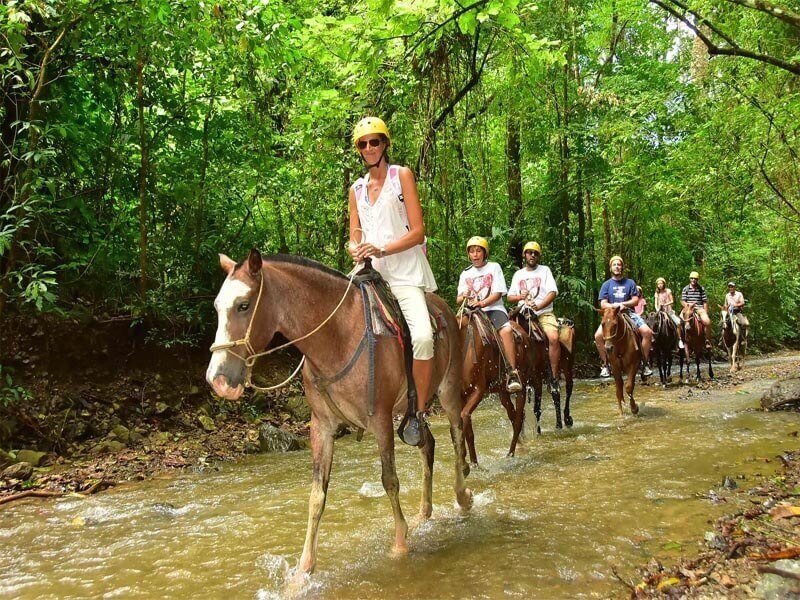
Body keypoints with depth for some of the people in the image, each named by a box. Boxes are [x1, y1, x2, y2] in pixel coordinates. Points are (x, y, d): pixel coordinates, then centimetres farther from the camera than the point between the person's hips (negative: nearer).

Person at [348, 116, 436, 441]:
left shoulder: (402, 175, 4)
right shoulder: (356, 189, 17)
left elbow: (418, 231, -4)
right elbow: (355, 237, 14)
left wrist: (382, 249, -18)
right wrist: (357, 251, -10)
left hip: (405, 272, -5)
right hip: (371, 272, 5)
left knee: (423, 335, -28)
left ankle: (419, 414, -12)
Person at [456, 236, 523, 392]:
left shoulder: (494, 267, 9)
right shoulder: (465, 273, 17)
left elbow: (497, 293, -2)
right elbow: (459, 300, 11)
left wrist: (481, 303, -19)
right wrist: (463, 298, -14)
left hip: (493, 308, -3)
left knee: (506, 330, -32)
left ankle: (513, 373, -29)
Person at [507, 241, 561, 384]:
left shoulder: (545, 270, 8)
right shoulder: (518, 274, 17)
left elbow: (552, 293, -4)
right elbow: (509, 297, 16)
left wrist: (538, 306, -18)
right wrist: (520, 297, -7)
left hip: (544, 313, -3)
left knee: (553, 337, -29)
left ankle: (555, 375, -20)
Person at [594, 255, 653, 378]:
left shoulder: (630, 283, 11)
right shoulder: (606, 284, 9)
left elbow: (635, 300, 4)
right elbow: (603, 304, 1)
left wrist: (623, 304, -11)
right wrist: (616, 306, -16)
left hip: (628, 313, 1)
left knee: (647, 332, -23)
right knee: (598, 335, -26)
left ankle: (646, 363, -9)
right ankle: (605, 365, -10)